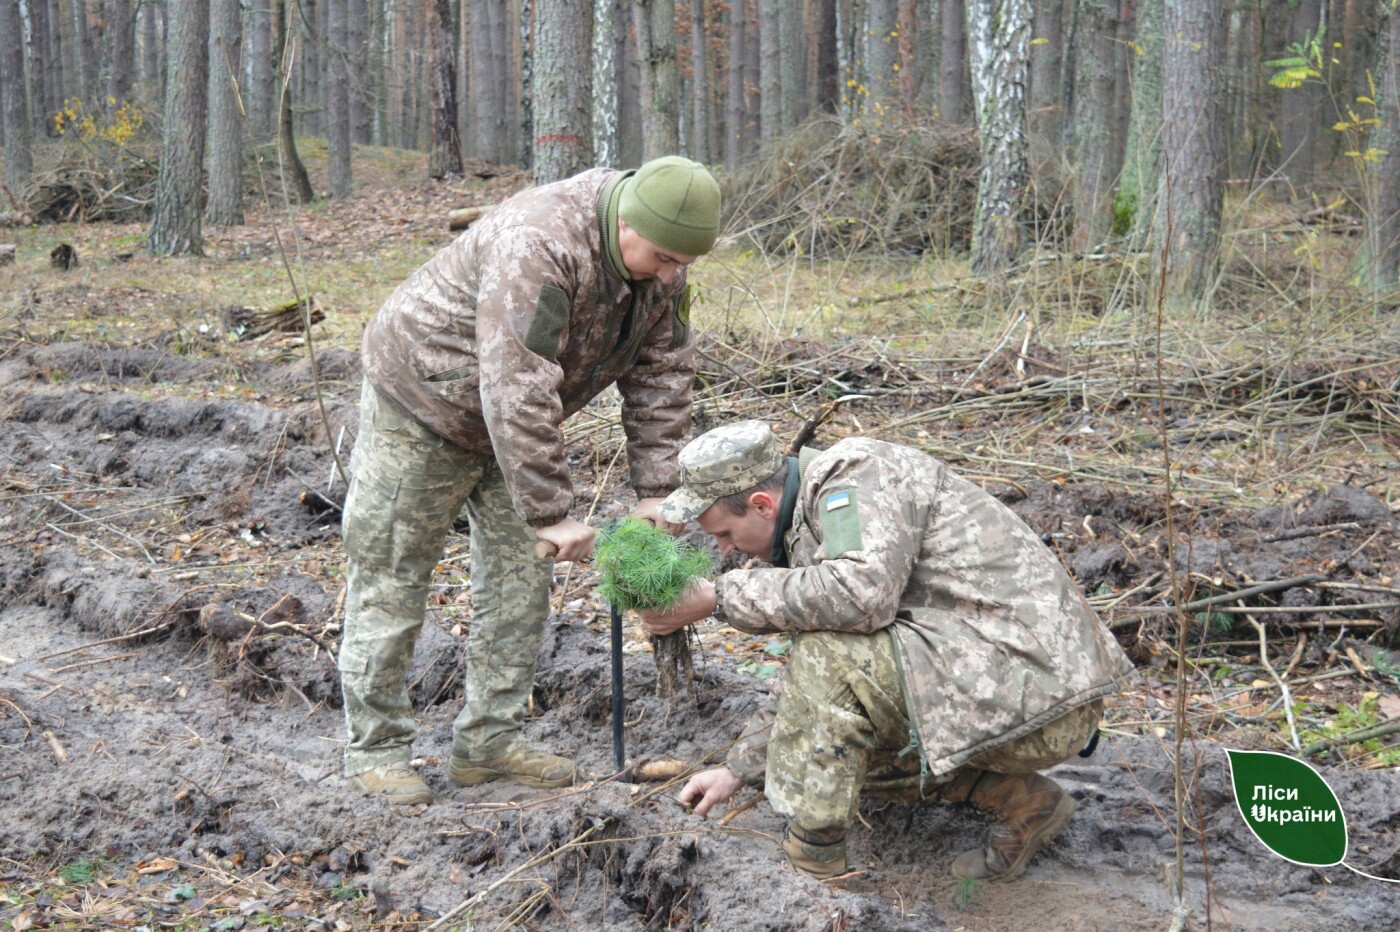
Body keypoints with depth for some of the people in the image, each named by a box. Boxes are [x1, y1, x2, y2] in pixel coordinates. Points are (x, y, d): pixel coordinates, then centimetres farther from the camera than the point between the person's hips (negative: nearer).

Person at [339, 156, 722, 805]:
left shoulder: (659, 266, -10)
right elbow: (516, 391, -39)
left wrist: (655, 494, -11)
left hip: (511, 425, 8)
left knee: (520, 576, 6)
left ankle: (488, 741, 16)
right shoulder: (538, 247, -37)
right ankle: (376, 749, 11)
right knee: (392, 581, 0)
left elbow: (661, 378, -5)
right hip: (421, 404, -8)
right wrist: (551, 514, -37)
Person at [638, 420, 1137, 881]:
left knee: (830, 657, -19)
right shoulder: (815, 515, 16)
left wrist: (721, 597, -21)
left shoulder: (855, 473, -13)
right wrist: (739, 769, 23)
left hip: (1038, 692, -11)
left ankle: (809, 859, -7)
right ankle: (1024, 802, 14)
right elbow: (810, 681, 25)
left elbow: (862, 594, -32)